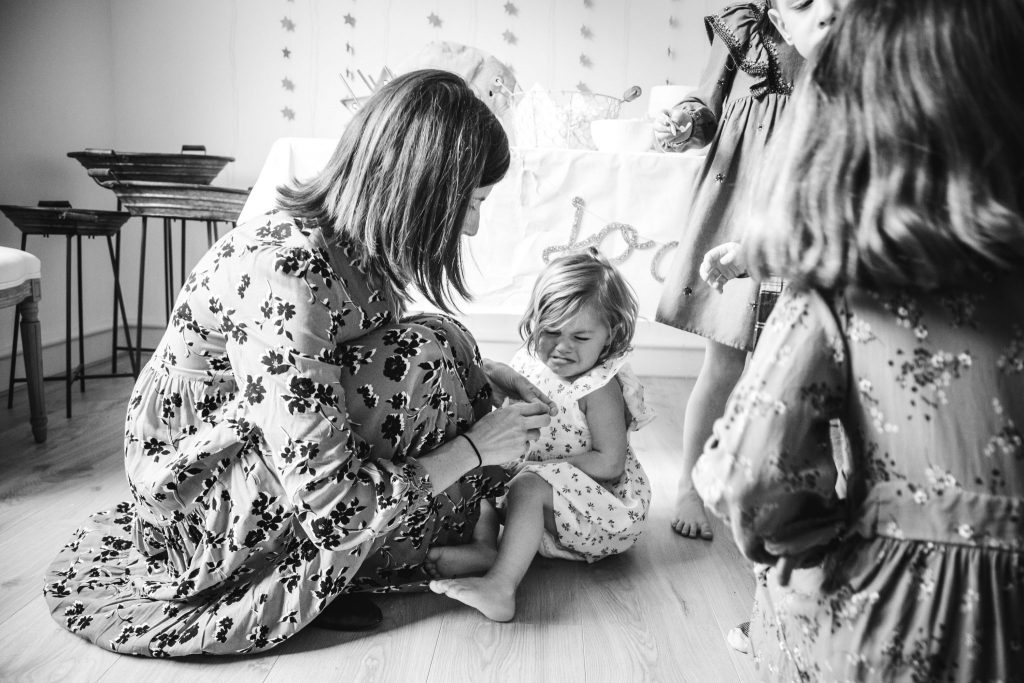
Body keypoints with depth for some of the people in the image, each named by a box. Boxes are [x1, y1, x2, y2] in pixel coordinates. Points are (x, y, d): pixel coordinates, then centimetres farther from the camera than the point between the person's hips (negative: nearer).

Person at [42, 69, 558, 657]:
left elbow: (380, 360, 12)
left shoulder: (353, 239, -7)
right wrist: (476, 446, -21)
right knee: (424, 358, -22)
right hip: (203, 507, -9)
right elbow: (330, 498, -32)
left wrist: (481, 372, -2)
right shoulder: (286, 274, -33)